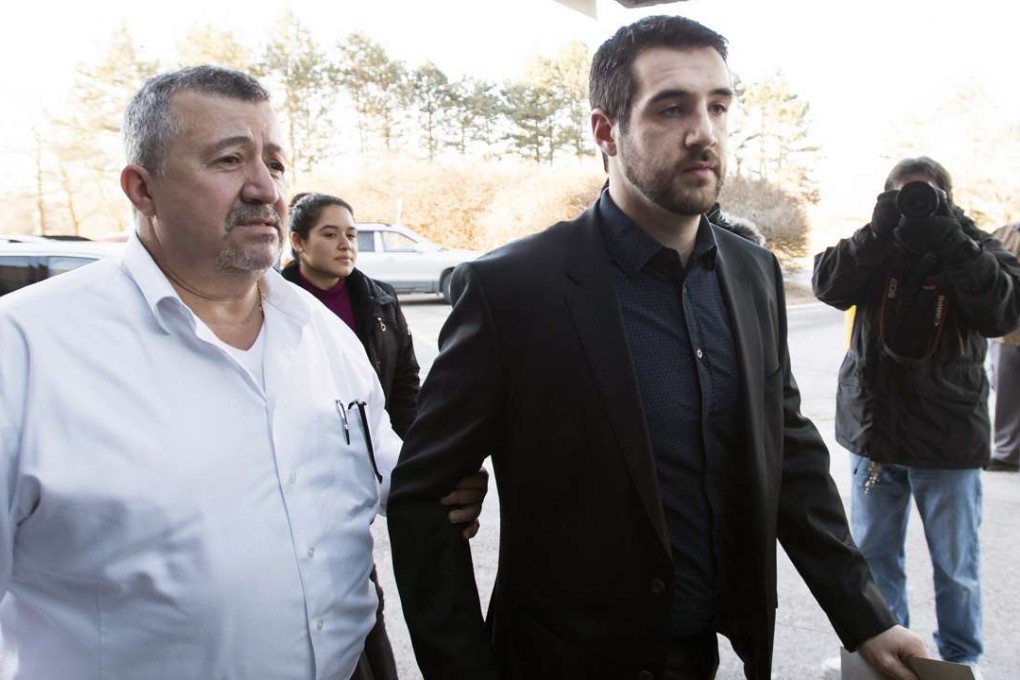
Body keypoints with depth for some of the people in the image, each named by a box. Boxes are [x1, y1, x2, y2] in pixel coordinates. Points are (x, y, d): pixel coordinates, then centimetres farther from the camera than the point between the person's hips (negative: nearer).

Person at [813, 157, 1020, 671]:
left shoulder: (975, 247, -1)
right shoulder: (874, 249, 3)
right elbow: (828, 285, -14)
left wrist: (949, 240, -23)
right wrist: (879, 232, -23)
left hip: (948, 437, -2)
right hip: (874, 429, 2)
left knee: (956, 566, 12)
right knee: (873, 552, 16)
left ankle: (960, 658, 32)